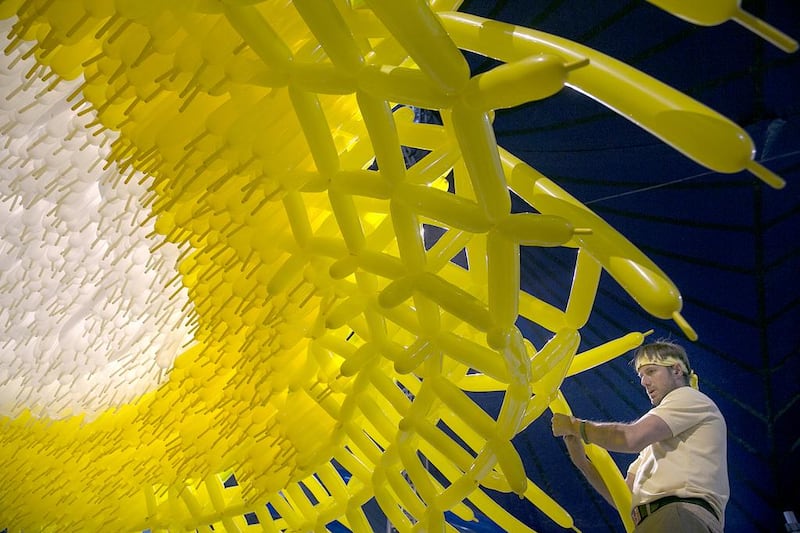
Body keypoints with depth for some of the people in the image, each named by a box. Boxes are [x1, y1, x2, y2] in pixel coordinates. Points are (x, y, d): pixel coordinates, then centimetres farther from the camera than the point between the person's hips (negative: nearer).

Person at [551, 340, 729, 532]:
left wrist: (575, 426, 4)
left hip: (684, 514, -7)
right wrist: (582, 462, 12)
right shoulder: (657, 438, 33)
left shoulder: (690, 397, 9)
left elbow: (631, 438, -8)